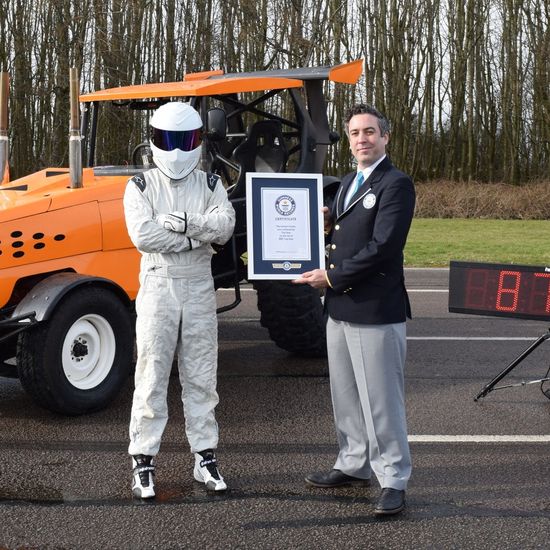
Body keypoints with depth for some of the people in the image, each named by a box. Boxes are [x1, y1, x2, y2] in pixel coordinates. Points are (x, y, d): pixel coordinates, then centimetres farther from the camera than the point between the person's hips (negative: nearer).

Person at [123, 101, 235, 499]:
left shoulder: (210, 185, 6)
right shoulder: (141, 186, 0)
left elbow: (225, 225, -12)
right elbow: (143, 235, -16)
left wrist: (184, 223, -21)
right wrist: (199, 235, -13)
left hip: (200, 287, 2)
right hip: (158, 286, -2)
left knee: (201, 377, 9)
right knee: (152, 376, 1)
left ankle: (206, 456, 18)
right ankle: (144, 461, 8)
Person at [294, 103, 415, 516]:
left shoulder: (396, 184, -12)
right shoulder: (348, 183, 16)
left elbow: (382, 247, -20)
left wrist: (332, 277, -15)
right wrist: (326, 227, 1)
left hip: (376, 310, -9)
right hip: (341, 307, 9)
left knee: (381, 400, -2)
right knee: (346, 396, 18)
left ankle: (393, 481, 9)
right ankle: (354, 465, 32)